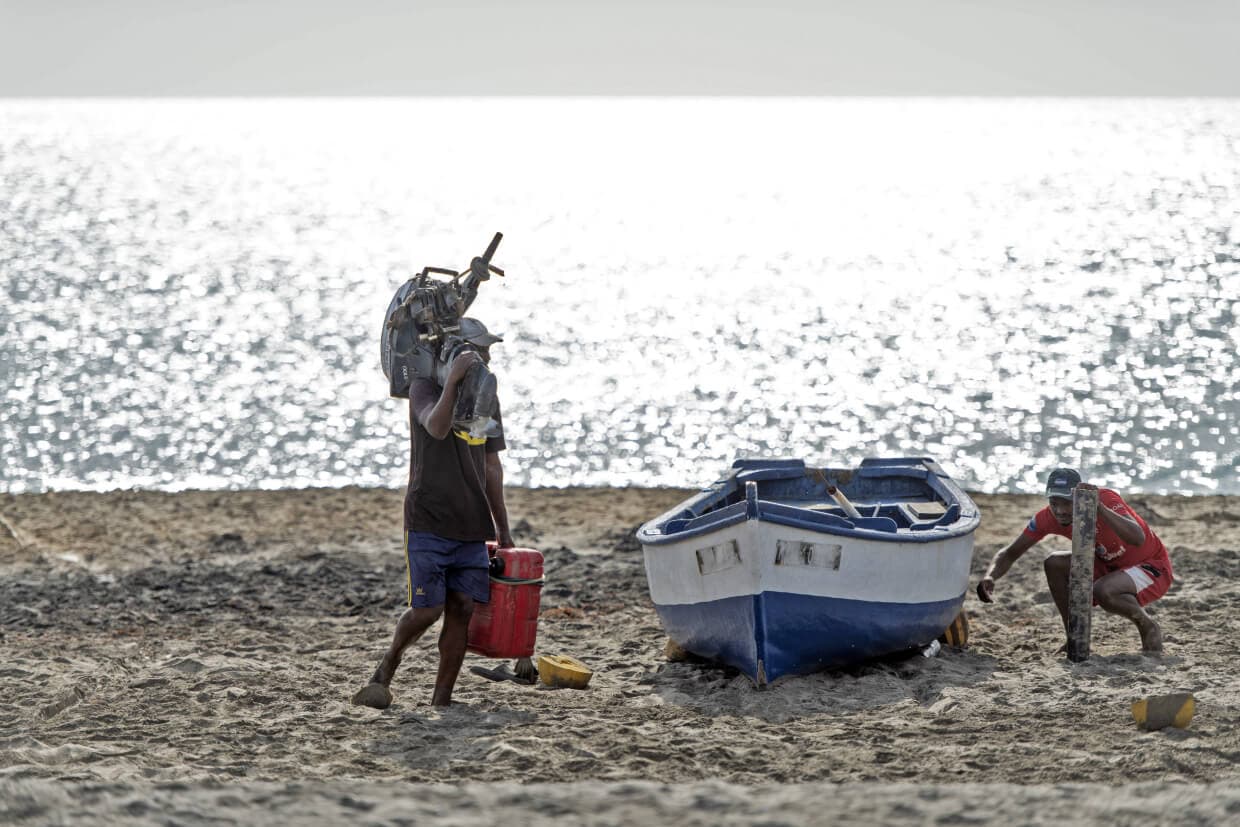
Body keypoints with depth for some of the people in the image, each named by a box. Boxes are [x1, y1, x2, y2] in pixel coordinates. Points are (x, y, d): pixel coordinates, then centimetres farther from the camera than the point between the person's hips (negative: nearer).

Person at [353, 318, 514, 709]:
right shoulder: (424, 387, -5)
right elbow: (437, 427, -27)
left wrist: (502, 528, 19)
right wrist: (452, 380, -37)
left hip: (471, 526, 5)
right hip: (428, 523, -5)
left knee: (461, 608, -2)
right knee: (428, 608, -9)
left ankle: (441, 701, 2)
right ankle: (386, 669, 18)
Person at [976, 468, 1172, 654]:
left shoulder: (1105, 499, -29)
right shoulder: (1049, 517, -12)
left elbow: (1138, 539, -46)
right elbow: (1010, 553, -4)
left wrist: (1099, 508, -55)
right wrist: (990, 576, -25)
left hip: (1153, 568, -7)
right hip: (1109, 565, 7)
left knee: (1102, 591, -34)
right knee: (1054, 564, -12)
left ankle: (1148, 627, -5)